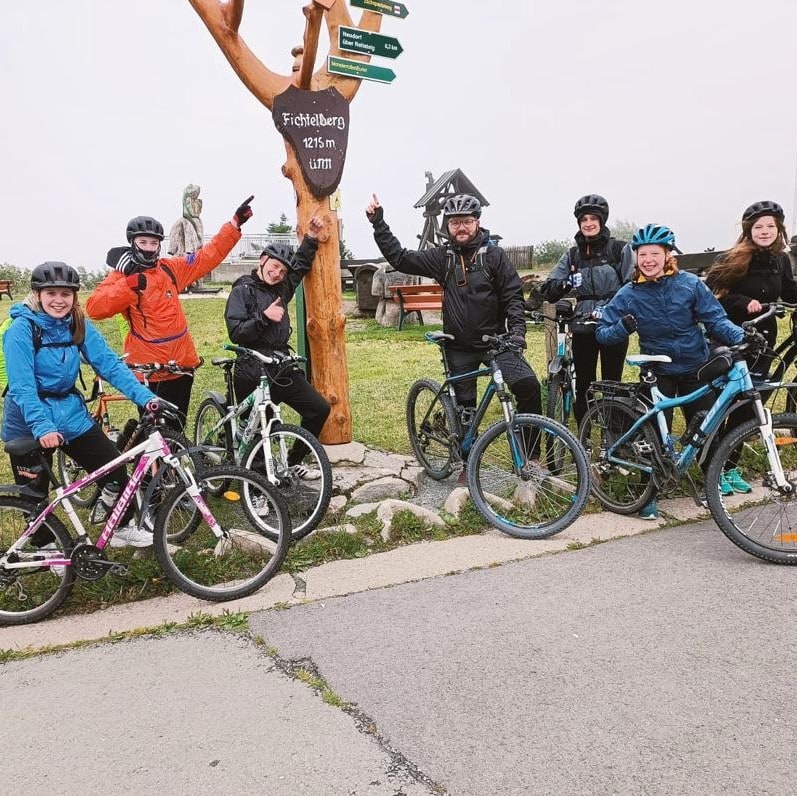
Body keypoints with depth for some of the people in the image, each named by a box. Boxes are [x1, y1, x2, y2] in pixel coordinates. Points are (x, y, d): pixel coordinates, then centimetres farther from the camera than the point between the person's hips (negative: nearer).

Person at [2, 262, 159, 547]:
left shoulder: (79, 325, -3)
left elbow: (109, 364, -8)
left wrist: (146, 397, -20)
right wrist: (42, 427, -39)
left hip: (71, 414, 4)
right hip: (30, 422, -4)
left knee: (115, 470, 3)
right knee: (34, 491, 9)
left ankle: (121, 528, 25)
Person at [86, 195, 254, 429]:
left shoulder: (171, 268, 9)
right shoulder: (121, 277, -4)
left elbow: (209, 255, 12)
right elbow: (94, 309, -19)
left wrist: (235, 224, 6)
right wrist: (129, 285, -29)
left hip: (182, 363, 5)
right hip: (148, 371, -5)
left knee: (177, 426, 17)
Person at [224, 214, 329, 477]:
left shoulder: (281, 288, 13)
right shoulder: (243, 290, -5)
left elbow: (301, 265, 30)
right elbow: (236, 333, -15)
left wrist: (311, 238, 20)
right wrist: (264, 317, -22)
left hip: (282, 367, 7)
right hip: (252, 373, -7)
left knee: (320, 409, 4)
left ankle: (293, 461, 19)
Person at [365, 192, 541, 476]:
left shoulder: (494, 255, -1)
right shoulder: (442, 257, 3)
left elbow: (513, 295, -2)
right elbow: (399, 258, 2)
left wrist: (517, 330, -15)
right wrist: (378, 222, -3)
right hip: (459, 348, 2)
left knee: (528, 384, -22)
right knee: (465, 406, 9)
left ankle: (530, 453, -8)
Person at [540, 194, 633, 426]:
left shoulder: (619, 249, 1)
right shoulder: (572, 255, 9)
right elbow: (548, 291, 2)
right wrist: (565, 284, -20)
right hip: (583, 329, 3)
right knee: (582, 387, 3)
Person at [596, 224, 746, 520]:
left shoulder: (689, 283, -8)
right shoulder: (628, 295, -8)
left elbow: (715, 319, -8)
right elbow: (602, 333, -7)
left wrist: (741, 337, -25)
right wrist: (623, 327, -27)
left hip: (697, 368, 1)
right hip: (658, 372, -1)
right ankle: (650, 494, 7)